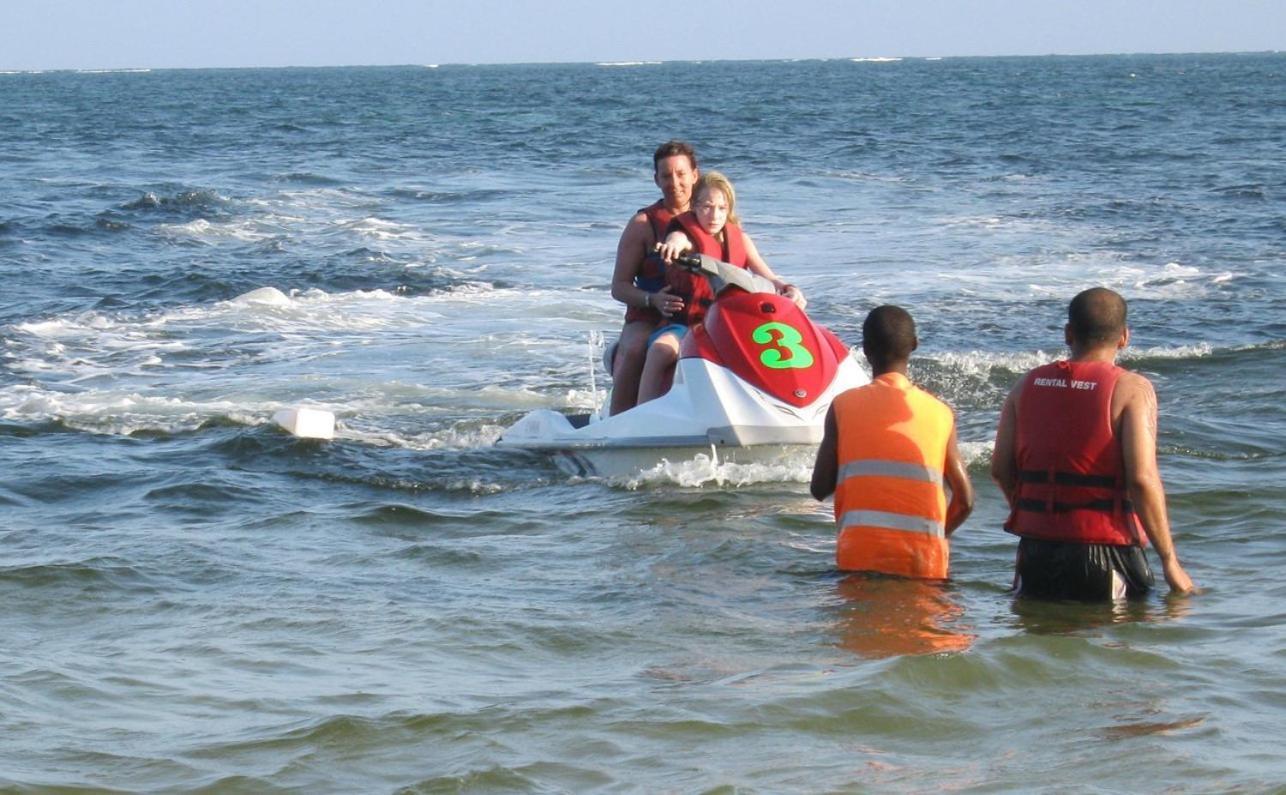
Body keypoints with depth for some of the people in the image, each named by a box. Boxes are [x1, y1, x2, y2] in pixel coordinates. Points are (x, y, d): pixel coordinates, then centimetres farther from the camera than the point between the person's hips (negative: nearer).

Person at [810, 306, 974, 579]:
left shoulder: (844, 406, 7)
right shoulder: (940, 412, 10)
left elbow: (820, 488, 5)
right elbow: (965, 499, 10)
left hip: (860, 555, -1)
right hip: (925, 557, 1)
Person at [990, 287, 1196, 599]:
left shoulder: (1028, 385, 8)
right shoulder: (1131, 389, -7)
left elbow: (1000, 469, 9)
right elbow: (1142, 478, -15)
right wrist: (1169, 560, -8)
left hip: (1036, 550, 4)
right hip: (1104, 551, -4)